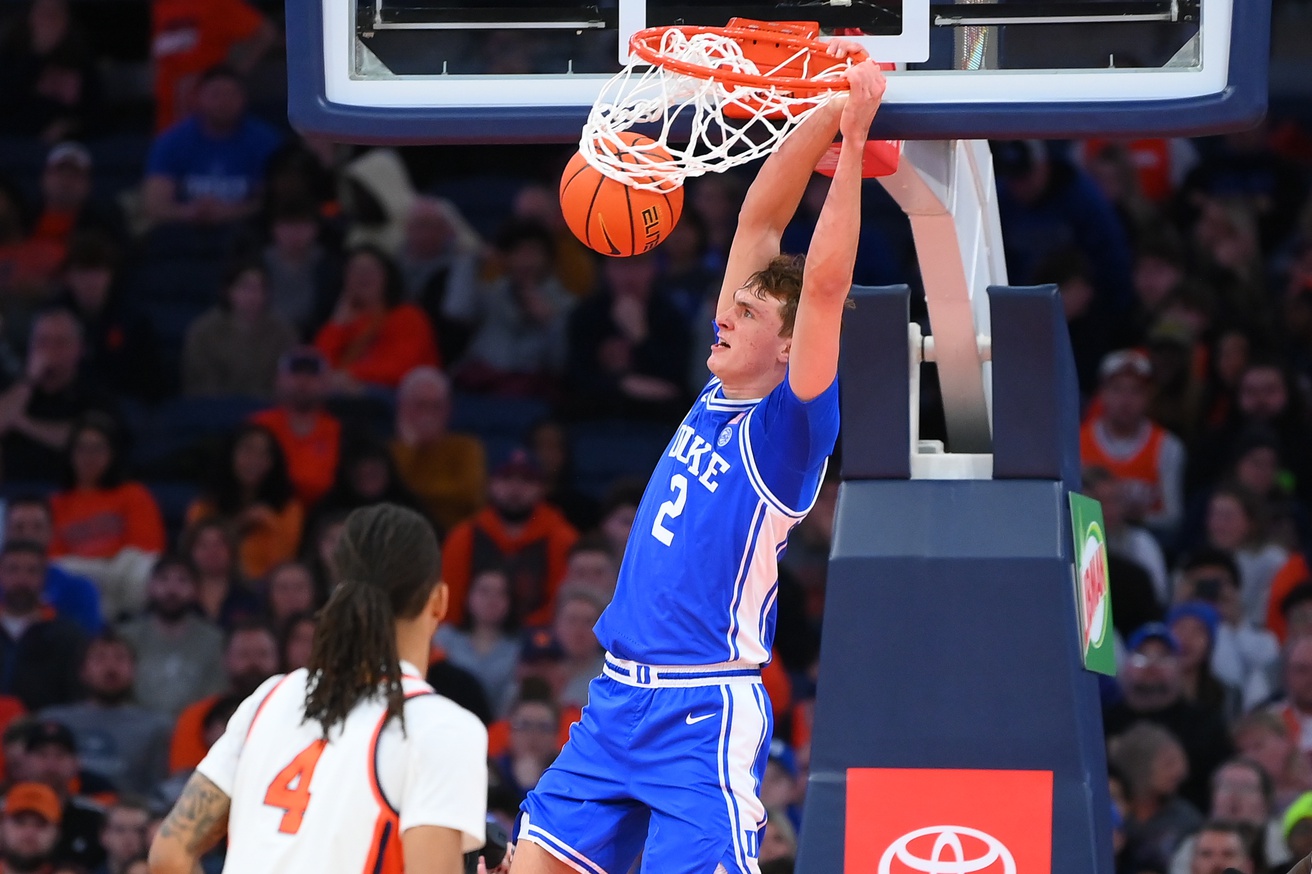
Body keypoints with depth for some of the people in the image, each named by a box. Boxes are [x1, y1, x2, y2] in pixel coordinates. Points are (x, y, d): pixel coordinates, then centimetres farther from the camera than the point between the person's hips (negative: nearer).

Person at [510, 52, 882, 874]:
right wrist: (826, 114, 5)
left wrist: (851, 141, -19)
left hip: (704, 711, -8)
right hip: (619, 697, 8)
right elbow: (759, 221, 10)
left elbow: (824, 284, -23)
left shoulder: (792, 424, -10)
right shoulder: (723, 391, 10)